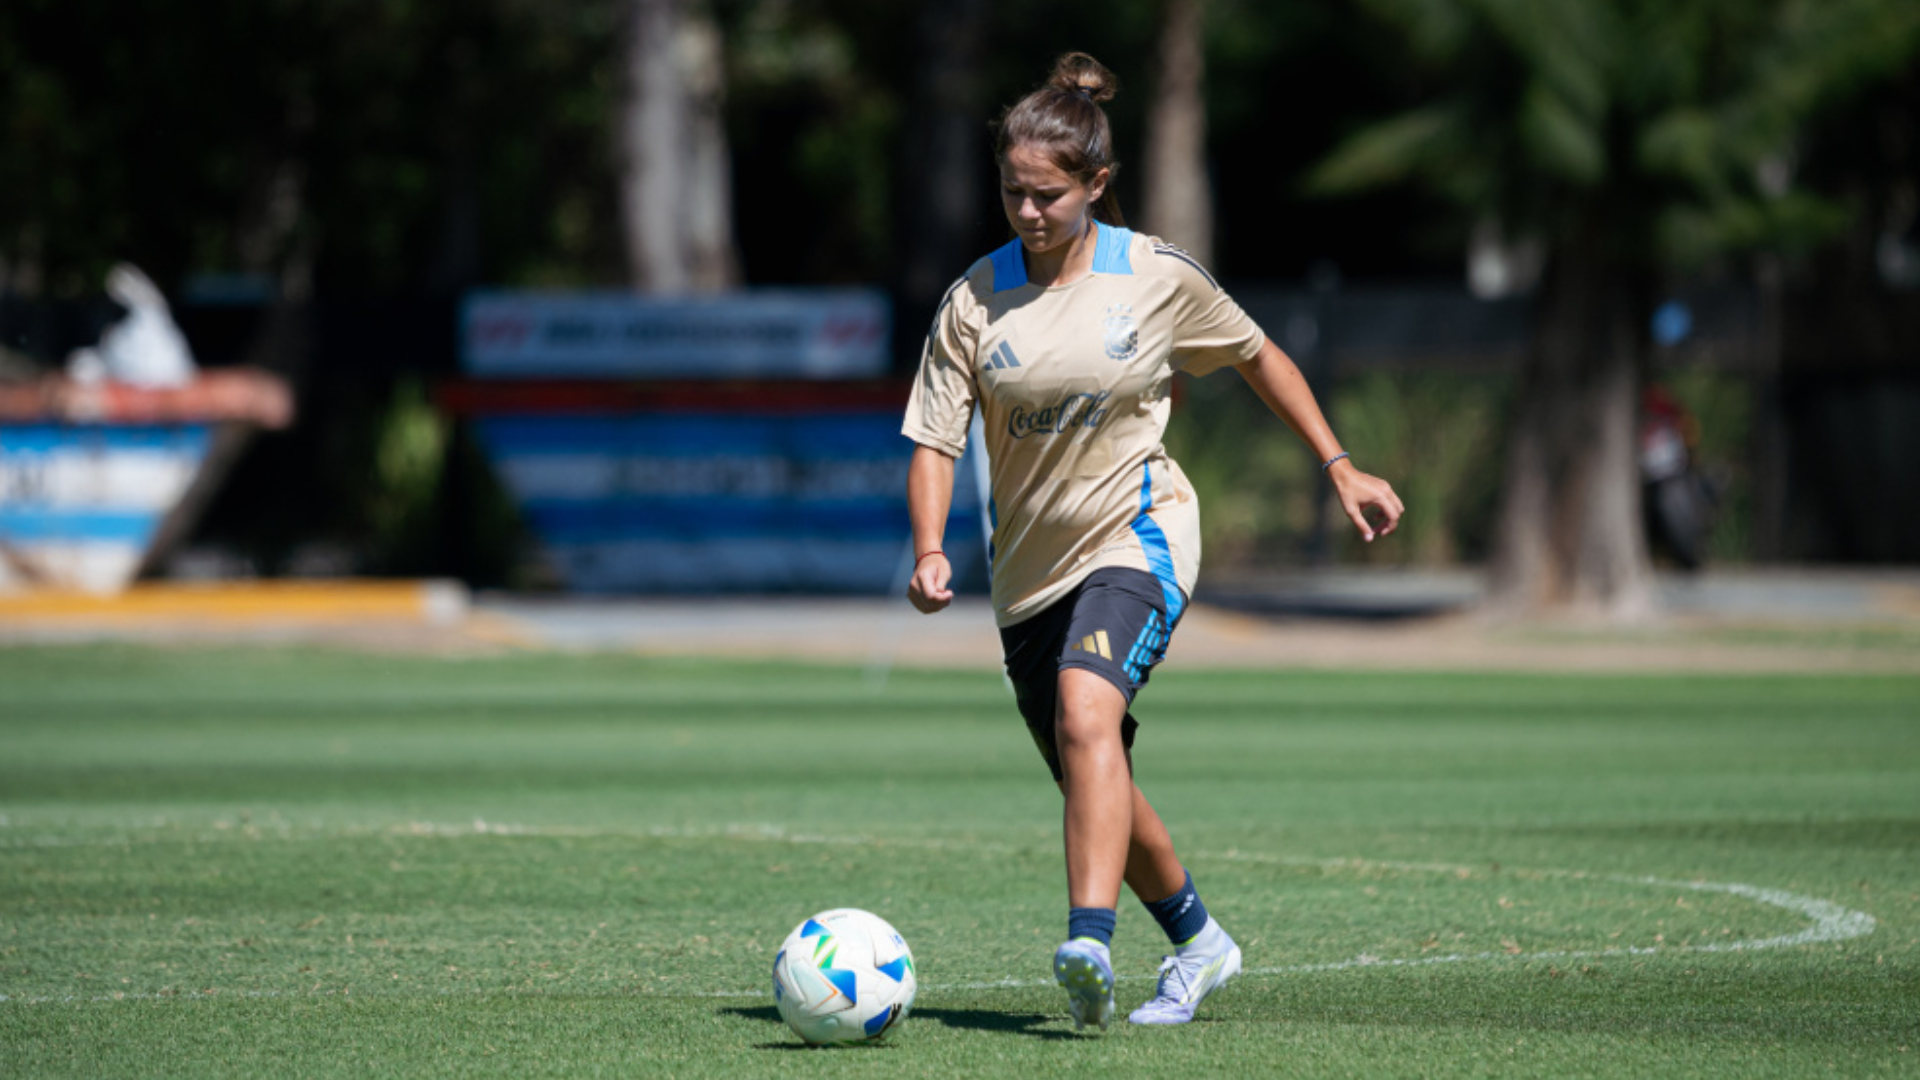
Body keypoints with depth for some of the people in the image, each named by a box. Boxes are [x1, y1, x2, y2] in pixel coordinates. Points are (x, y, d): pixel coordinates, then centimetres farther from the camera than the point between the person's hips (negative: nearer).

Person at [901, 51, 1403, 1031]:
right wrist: (929, 553, -22)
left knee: (1085, 711, -32)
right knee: (1095, 790, 12)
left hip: (1137, 538, -4)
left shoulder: (1158, 278, -6)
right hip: (1029, 566, 4)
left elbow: (1257, 356, 11)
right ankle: (1197, 941, 36)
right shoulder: (975, 300, -4)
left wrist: (1340, 467, 12)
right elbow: (934, 439, -5)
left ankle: (1090, 942, -44)